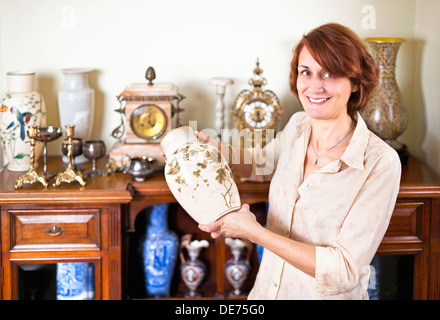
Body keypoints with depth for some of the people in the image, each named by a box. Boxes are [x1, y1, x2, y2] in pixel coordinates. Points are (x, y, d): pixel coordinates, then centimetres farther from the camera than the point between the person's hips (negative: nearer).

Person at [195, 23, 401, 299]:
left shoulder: (380, 163, -24)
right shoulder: (297, 126, -5)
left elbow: (345, 271, -26)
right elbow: (262, 164, 17)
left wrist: (254, 232, -27)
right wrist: (209, 147, -1)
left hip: (327, 295, -5)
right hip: (268, 288, 6)